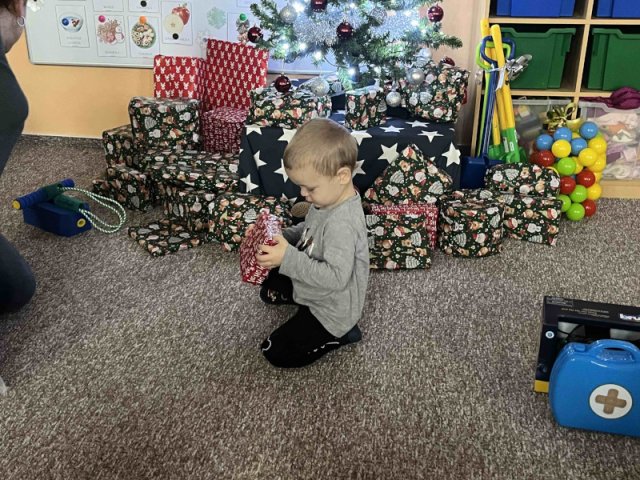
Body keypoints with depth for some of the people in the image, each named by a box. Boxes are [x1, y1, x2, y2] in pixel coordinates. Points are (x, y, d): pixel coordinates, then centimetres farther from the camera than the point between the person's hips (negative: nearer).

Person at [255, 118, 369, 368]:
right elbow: (310, 230, 11)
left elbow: (335, 277, -39)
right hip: (310, 285, 10)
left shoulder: (342, 223, -37)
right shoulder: (330, 200, -8)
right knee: (269, 289, 30)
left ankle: (339, 334, 6)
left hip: (330, 311, -10)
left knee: (276, 353, 0)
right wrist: (281, 236, -7)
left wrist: (288, 259, -39)